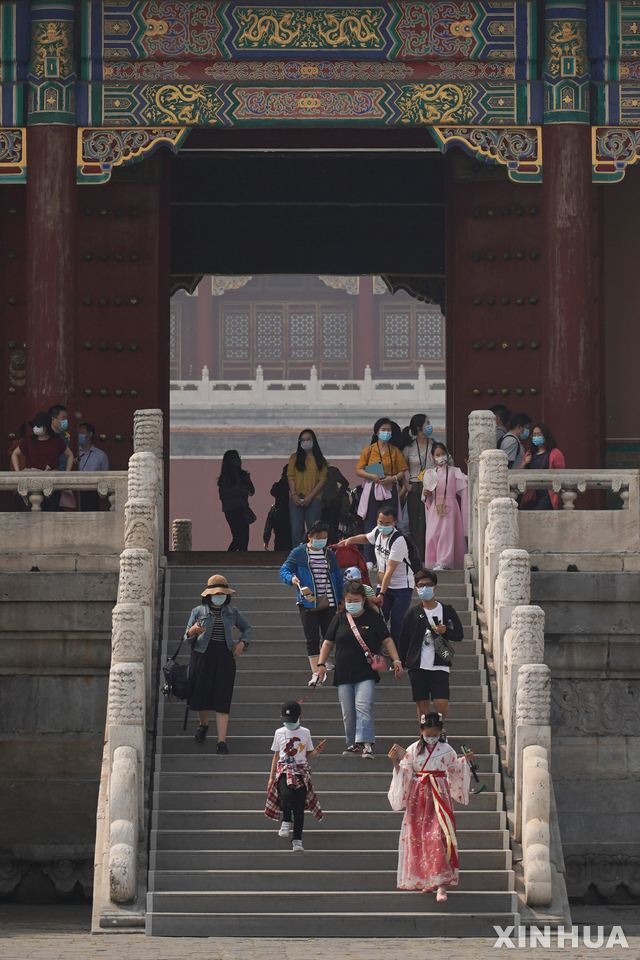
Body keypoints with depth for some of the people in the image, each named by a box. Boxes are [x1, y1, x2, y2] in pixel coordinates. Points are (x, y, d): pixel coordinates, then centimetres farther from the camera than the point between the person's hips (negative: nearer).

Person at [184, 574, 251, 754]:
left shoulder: (232, 612, 10)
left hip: (225, 657, 0)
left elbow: (247, 628, 24)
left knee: (222, 700, -6)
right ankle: (203, 724, 40)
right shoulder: (198, 611, 4)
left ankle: (222, 742, -9)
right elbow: (187, 636, 2)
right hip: (203, 656, 0)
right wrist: (193, 630, -22)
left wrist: (242, 643, 5)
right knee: (201, 694, 7)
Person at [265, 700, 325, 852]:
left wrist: (317, 752, -8)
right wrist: (271, 777, 14)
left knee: (299, 807, -6)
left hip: (301, 772, 0)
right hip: (284, 771, 0)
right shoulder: (279, 733, 8)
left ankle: (297, 840, 2)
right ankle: (286, 822, 0)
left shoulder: (305, 733, 7)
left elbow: (307, 756, 14)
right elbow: (276, 756, 15)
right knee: (287, 796, -28)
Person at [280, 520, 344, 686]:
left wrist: (341, 599, 14)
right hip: (308, 602, -3)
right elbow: (284, 570, -3)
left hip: (328, 603, 3)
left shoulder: (329, 554, 11)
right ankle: (315, 672, -3)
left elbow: (338, 577, 16)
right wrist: (291, 578, -25)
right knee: (312, 638, -5)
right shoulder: (299, 553, -1)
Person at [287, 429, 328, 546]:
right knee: (296, 531, -5)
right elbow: (290, 476, 6)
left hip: (313, 499, -1)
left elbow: (322, 479, 2)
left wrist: (310, 497, -9)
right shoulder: (295, 458, 14)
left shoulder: (320, 460, 11)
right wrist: (294, 495, -9)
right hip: (296, 498, 1)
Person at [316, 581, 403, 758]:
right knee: (348, 713, 5)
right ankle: (353, 743, 18)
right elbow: (328, 643, 14)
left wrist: (396, 660, -4)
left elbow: (387, 640, 5)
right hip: (343, 675, 3)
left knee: (363, 707, -17)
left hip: (366, 673, -3)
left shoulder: (373, 618, 3)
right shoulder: (339, 619, 9)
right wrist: (321, 664, 6)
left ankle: (367, 744, -23)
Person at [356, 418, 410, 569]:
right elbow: (359, 470, 5)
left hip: (390, 490, 1)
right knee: (370, 524, -5)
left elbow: (402, 472, 10)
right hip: (373, 490, -1)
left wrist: (393, 478, -10)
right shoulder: (369, 450, 8)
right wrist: (372, 476, -13)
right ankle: (369, 560, -4)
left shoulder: (395, 451, 12)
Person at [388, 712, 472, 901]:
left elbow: (455, 772, 17)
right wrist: (395, 762, -9)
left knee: (438, 836, -14)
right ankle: (425, 880, 15)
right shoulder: (413, 750, 4)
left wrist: (466, 761, 3)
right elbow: (404, 773, 7)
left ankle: (441, 884, -17)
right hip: (419, 796, 2)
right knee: (418, 836, 1)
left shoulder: (447, 750, 5)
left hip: (439, 796, -2)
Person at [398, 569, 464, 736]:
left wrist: (446, 631, -11)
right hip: (418, 665, 1)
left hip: (439, 665, -1)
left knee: (441, 703, -11)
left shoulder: (447, 611, 6)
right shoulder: (412, 614, 8)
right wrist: (399, 663, 6)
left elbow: (459, 634, 9)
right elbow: (403, 640, 11)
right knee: (422, 704, 3)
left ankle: (439, 729, 16)